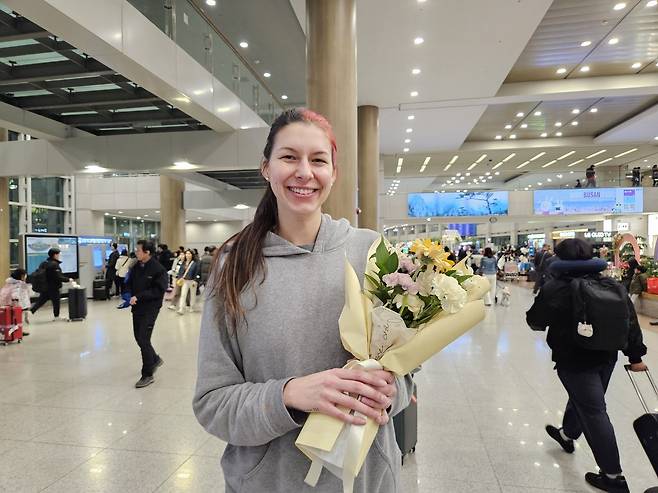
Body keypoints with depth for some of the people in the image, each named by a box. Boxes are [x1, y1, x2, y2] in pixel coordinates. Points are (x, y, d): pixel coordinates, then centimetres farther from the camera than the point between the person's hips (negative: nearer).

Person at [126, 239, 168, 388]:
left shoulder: (158, 269, -16)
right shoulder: (136, 266, 5)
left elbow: (159, 291, -19)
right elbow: (130, 283, 16)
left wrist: (139, 297, -22)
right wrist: (130, 295, -4)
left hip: (150, 309, -7)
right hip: (137, 308, 7)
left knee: (143, 340, -6)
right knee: (139, 337, 16)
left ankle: (147, 375, 8)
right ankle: (155, 359, 40)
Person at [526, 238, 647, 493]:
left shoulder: (554, 289, -17)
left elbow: (535, 321, -6)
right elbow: (631, 321, 1)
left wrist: (554, 320, 16)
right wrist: (635, 355, 7)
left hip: (574, 360, -6)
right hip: (607, 356, 7)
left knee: (594, 412, 3)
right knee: (582, 399, 25)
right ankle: (567, 434, 48)